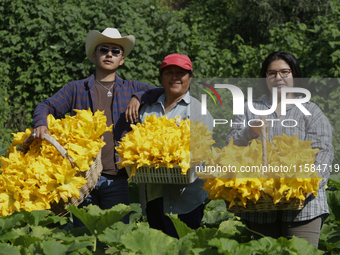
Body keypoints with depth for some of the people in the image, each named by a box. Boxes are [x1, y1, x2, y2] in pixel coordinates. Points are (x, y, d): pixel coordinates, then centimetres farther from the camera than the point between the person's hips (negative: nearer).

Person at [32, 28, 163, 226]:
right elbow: (46, 107, 7)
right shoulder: (77, 89, 13)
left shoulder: (131, 89, 15)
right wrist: (41, 124, -15)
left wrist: (138, 98, -2)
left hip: (116, 180, 0)